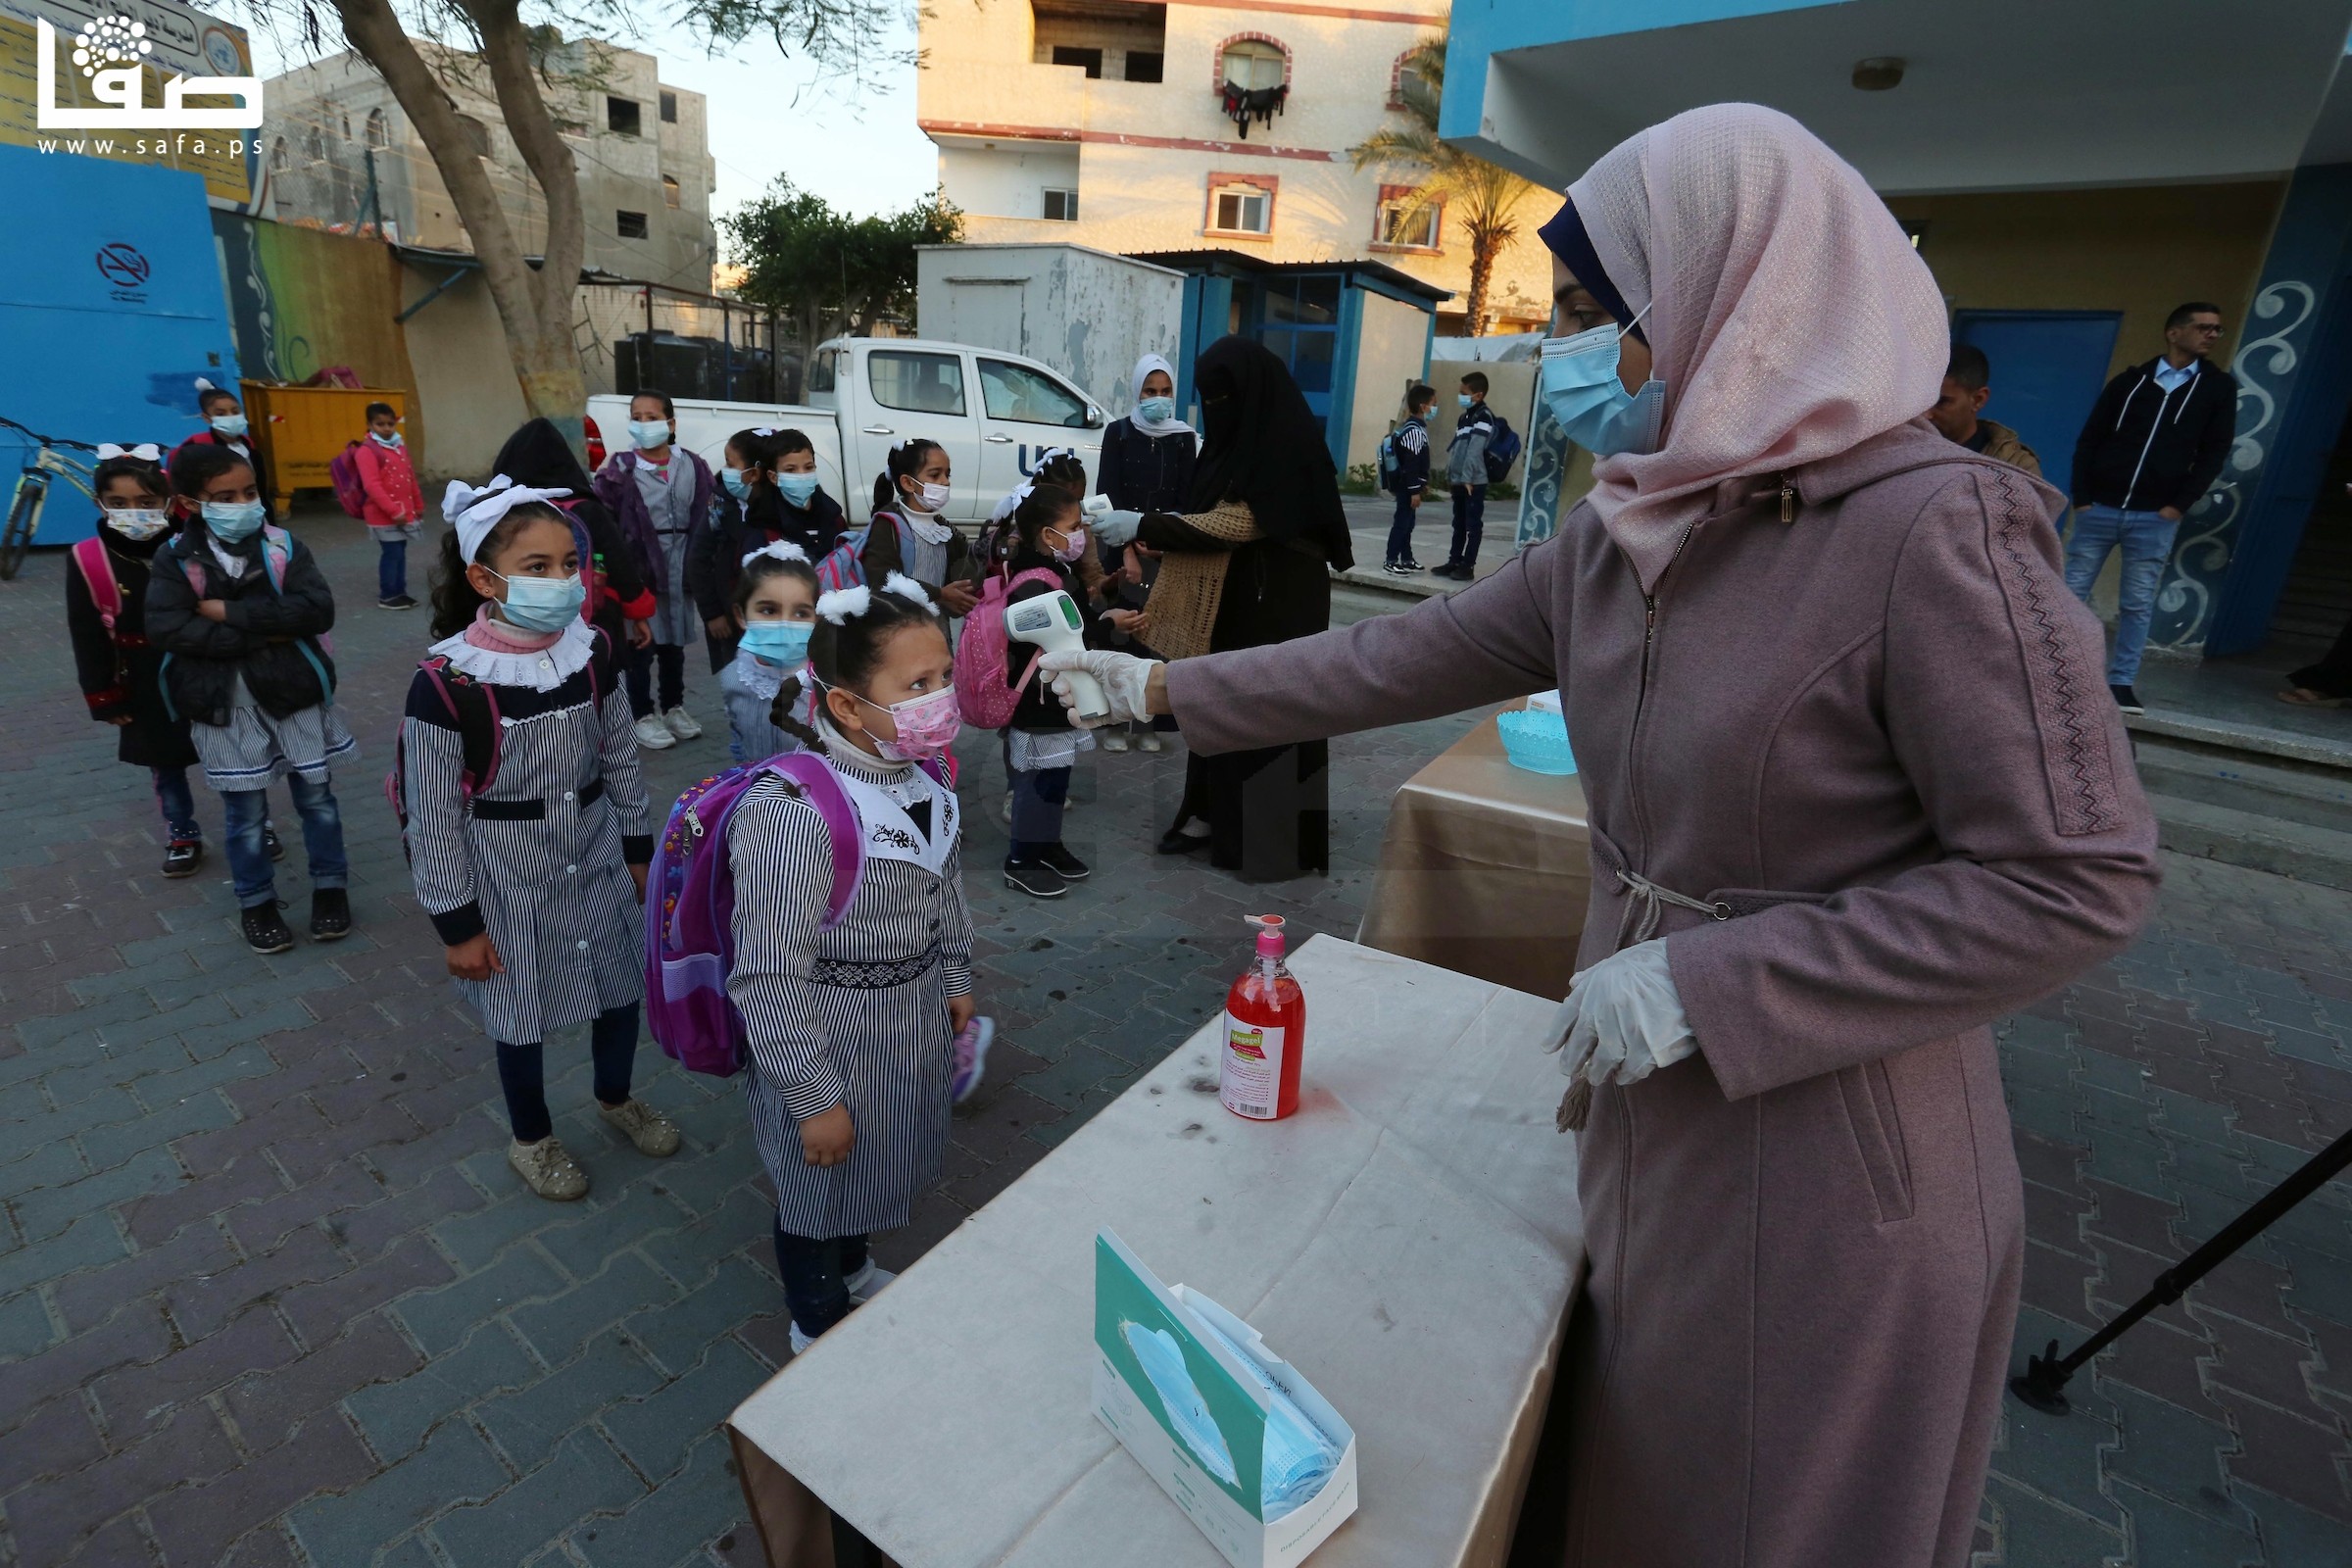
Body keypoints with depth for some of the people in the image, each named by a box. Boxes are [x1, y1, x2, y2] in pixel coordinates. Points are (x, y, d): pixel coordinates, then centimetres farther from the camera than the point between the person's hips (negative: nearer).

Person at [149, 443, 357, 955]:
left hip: (293, 694, 0)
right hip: (224, 704, 0)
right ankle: (256, 903, 27)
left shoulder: (284, 547, -4)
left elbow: (318, 610, -17)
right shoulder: (175, 559, -4)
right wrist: (263, 634, -18)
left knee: (316, 797, 11)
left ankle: (330, 887, 28)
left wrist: (232, 613, -19)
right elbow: (165, 629, -15)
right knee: (245, 812, 11)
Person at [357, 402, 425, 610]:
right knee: (391, 553, -4)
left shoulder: (400, 445, 11)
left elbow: (410, 477, 19)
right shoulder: (368, 450, -12)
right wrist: (393, 511, -22)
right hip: (384, 515, -7)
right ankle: (387, 596, 5)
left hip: (404, 513, 7)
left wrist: (418, 505, 22)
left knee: (400, 553, 12)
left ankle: (400, 592, 21)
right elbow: (371, 485, -18)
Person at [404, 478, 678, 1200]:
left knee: (623, 986, 18)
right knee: (522, 1014, 15)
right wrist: (457, 923, -9)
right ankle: (532, 1139, 43)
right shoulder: (446, 683, -22)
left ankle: (616, 1098, 48)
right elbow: (434, 816, -14)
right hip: (509, 877, -4)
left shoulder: (592, 652, -9)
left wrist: (638, 848, 9)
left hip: (596, 858, 4)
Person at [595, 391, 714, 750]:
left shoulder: (692, 465, 4)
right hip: (640, 566, -3)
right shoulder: (622, 470, -6)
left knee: (674, 641, 16)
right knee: (640, 645, 2)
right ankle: (644, 716, 13)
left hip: (680, 566, 4)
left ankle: (673, 707, 31)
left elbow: (704, 516, 8)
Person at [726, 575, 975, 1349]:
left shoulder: (925, 785, -7)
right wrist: (815, 1098, -20)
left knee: (884, 1165, 30)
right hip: (828, 1043, -7)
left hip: (912, 1024, 7)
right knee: (820, 1182, 20)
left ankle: (854, 1269, 60)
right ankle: (819, 1321, 49)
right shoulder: (791, 814, -32)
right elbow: (768, 978, -27)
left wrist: (955, 982, 17)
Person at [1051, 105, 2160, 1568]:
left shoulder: (1935, 531, -22)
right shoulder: (1624, 532, -1)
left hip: (1833, 1147, -6)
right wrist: (1168, 688, 5)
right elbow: (1409, 656, 3)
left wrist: (1704, 985, -23)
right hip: (1652, 1097, 6)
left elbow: (2077, 881, -20)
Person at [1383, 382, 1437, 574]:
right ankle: (1390, 561, -2)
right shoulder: (1414, 430, -18)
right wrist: (1415, 490, -22)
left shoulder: (1417, 428, 14)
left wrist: (1423, 484, 24)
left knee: (1408, 522, 15)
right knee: (1402, 522, -6)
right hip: (1407, 486, -10)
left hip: (1410, 485, 10)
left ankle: (1406, 559, 24)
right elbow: (1411, 463, -22)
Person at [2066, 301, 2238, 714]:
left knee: (2137, 605, 1)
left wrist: (2179, 505, -5)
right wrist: (2081, 498, -5)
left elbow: (2214, 453, 6)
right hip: (2100, 508, -1)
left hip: (2156, 517, 1)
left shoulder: (2219, 386, 10)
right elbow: (2089, 441, 5)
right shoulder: (2130, 381, 7)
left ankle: (2120, 684, 5)